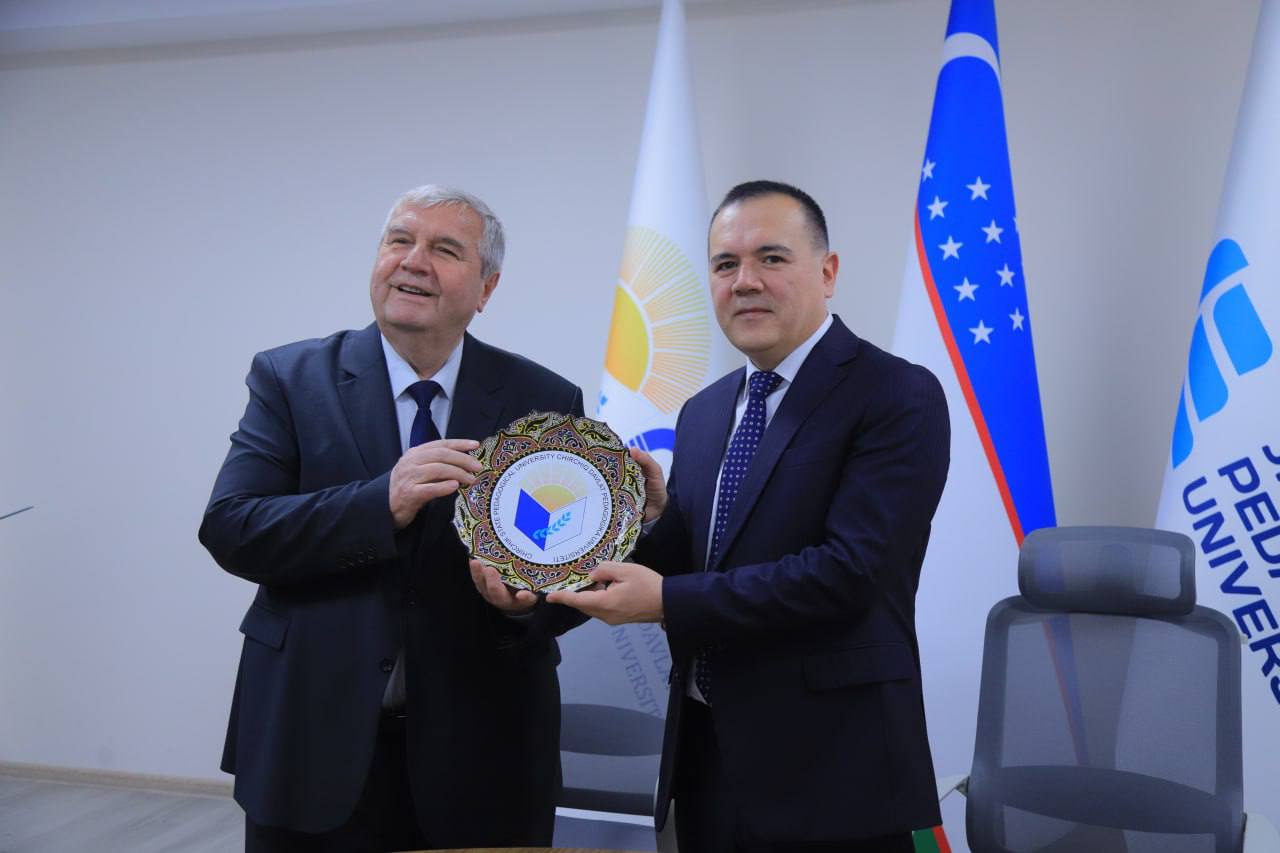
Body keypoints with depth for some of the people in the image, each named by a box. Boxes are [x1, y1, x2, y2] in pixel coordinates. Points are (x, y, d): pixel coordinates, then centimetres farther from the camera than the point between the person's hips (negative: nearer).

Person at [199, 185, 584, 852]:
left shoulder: (545, 401, -1)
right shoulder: (290, 379, -1)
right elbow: (228, 529, -10)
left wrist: (529, 600, -22)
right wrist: (382, 503, -24)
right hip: (316, 744, 0)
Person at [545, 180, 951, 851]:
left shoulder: (898, 396, -12)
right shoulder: (702, 413, 9)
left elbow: (850, 571, -21)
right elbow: (685, 570, 11)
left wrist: (667, 601, -20)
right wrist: (654, 519, -10)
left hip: (827, 771, -6)